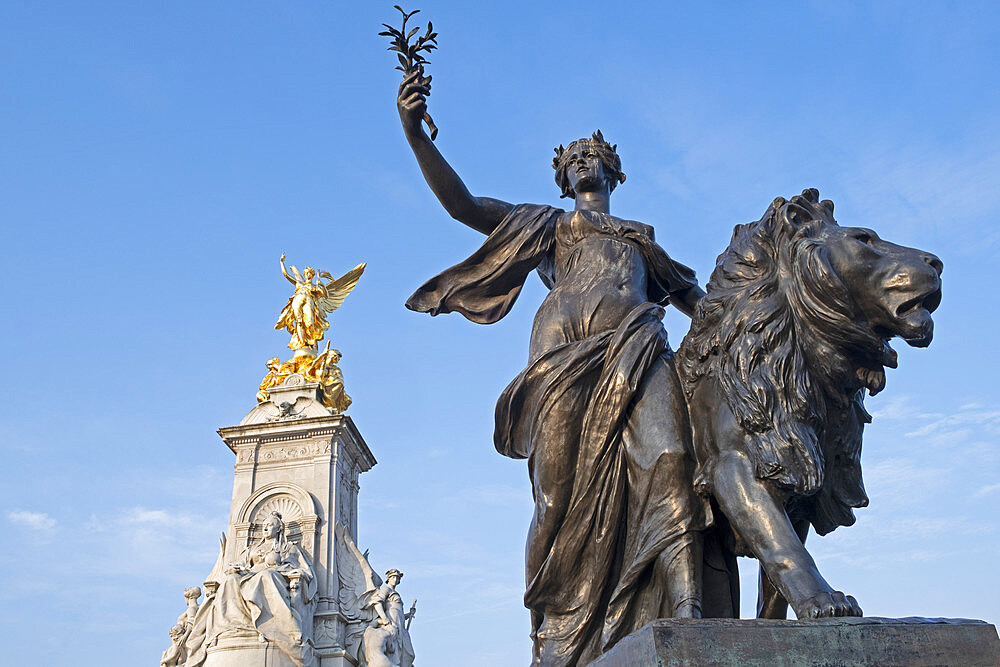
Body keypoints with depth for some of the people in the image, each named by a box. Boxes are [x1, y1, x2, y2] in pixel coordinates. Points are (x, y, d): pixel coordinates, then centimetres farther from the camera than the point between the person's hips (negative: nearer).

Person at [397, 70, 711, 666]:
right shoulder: (546, 224, 29)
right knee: (567, 494, -14)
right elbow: (462, 205, 15)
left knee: (668, 464, -24)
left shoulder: (642, 239, 37)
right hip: (566, 356, -2)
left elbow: (698, 300, 38)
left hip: (636, 353, 2)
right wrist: (416, 134, 2)